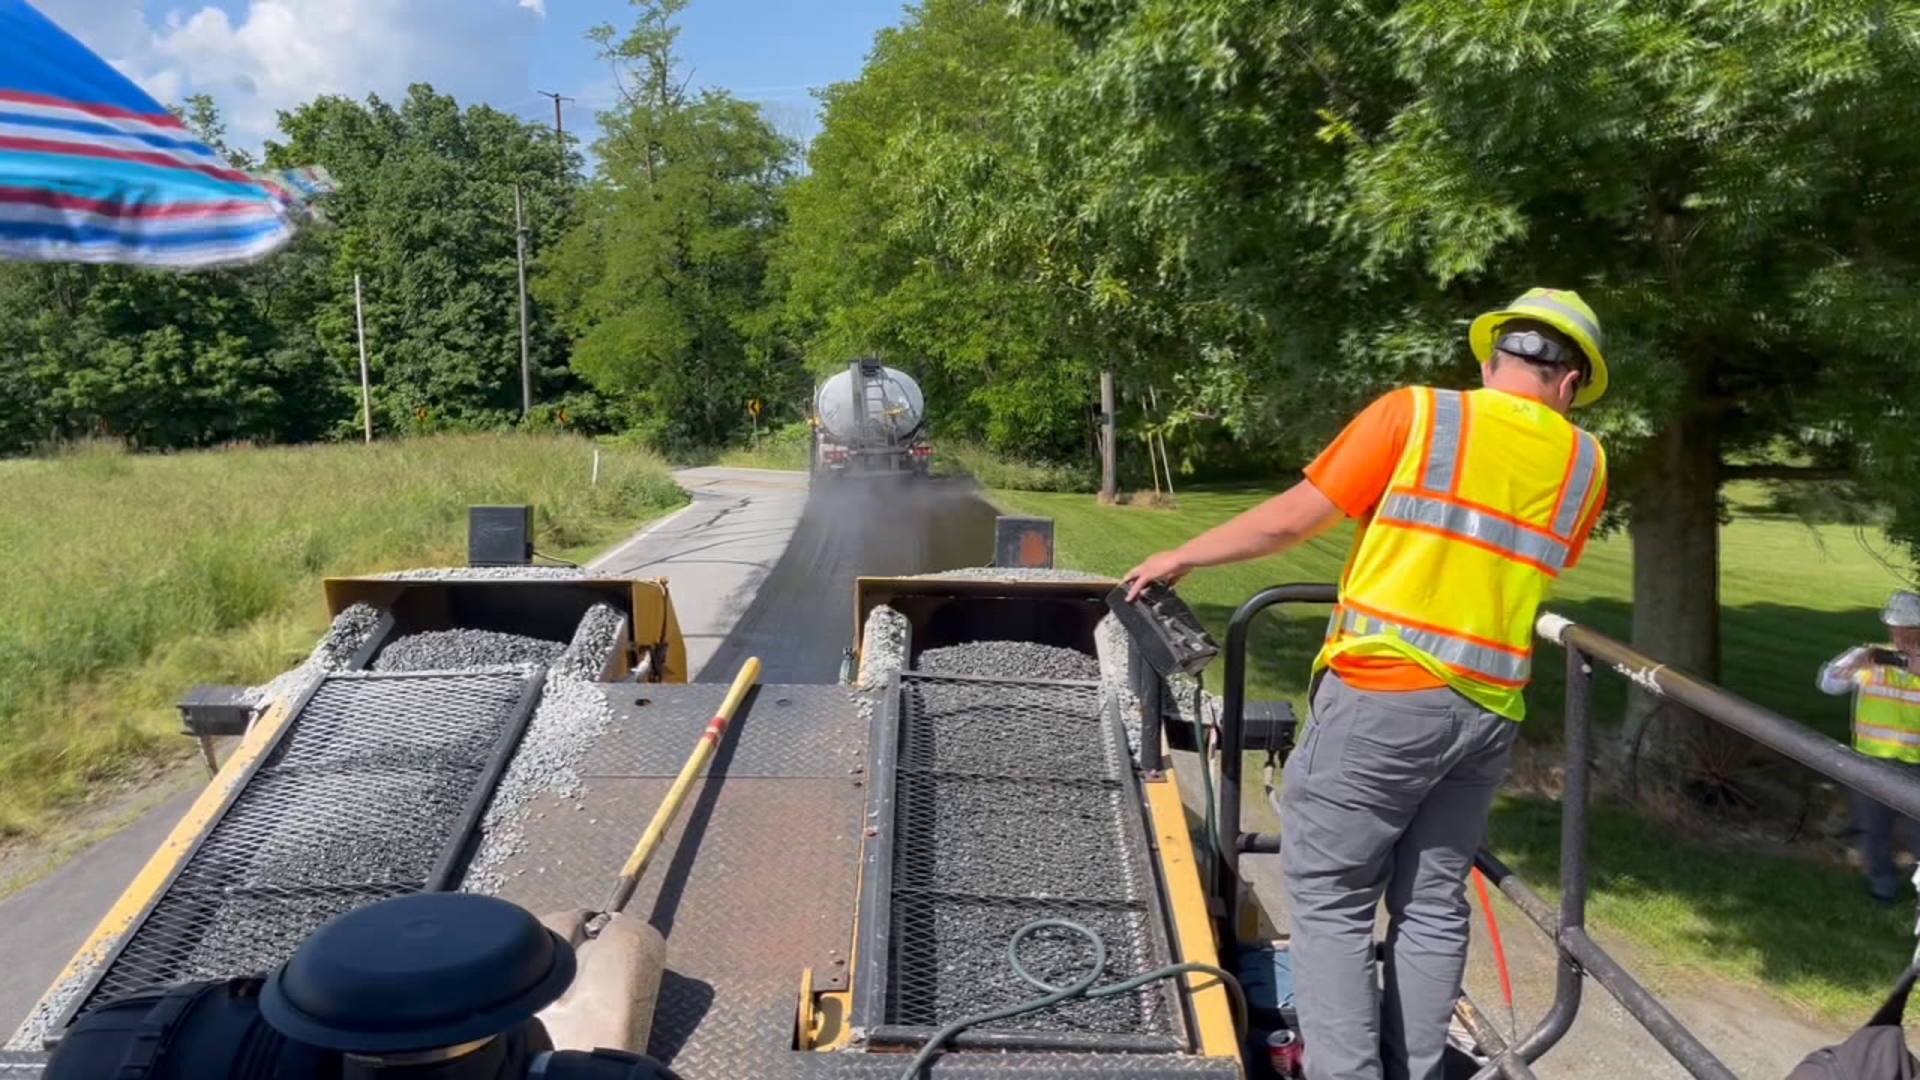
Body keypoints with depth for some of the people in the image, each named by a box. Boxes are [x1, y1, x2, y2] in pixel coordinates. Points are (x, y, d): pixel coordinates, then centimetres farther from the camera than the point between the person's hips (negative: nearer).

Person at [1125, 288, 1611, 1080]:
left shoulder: (1415, 413, -4)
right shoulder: (1585, 464, 8)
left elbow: (1292, 519, -4)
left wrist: (1182, 558, 8)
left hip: (1384, 695, -5)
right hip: (1488, 709, 5)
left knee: (1331, 899, 3)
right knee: (1433, 904, 14)